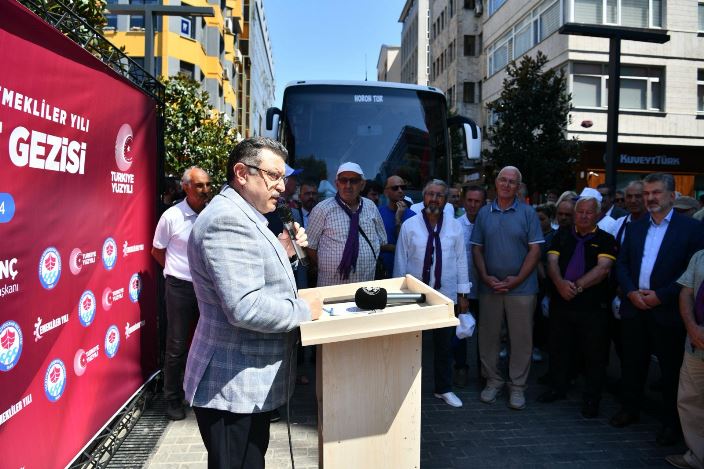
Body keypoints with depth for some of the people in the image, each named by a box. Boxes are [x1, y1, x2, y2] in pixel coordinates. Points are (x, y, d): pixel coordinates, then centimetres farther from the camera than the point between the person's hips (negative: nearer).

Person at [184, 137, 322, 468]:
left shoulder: (243, 217, 13)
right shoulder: (228, 219, -21)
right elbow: (245, 307, -30)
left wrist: (282, 254, 5)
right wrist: (304, 310, -16)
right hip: (235, 388, -10)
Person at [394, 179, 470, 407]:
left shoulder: (455, 226, 0)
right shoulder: (409, 226, -4)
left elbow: (461, 260, 3)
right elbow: (400, 261, -1)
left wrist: (463, 294, 4)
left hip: (446, 294, 2)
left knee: (444, 344, 14)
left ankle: (444, 389, 32)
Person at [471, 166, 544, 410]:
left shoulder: (528, 213, 0)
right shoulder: (484, 213, 6)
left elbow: (535, 250, -4)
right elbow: (476, 249, 6)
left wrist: (516, 280, -11)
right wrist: (486, 277, -7)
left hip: (521, 287, -2)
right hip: (489, 287, 2)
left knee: (521, 338, 5)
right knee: (488, 335, 9)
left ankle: (518, 386, 20)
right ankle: (493, 381, 25)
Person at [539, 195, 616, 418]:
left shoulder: (605, 239, 0)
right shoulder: (562, 236, 9)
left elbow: (603, 268, -13)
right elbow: (552, 262, -2)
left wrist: (578, 286, -24)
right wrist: (560, 283, -21)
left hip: (593, 306, -3)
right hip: (561, 302, 3)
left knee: (594, 354, 6)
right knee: (558, 348, 14)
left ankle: (591, 399, 21)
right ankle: (557, 388, 31)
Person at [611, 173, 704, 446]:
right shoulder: (634, 228, 11)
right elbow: (621, 264, 8)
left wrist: (661, 295, -15)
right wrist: (631, 292, -7)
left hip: (667, 311, -4)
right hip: (634, 308, 4)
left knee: (671, 370, 8)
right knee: (633, 364, 15)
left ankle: (671, 423, 24)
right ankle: (630, 409, 32)